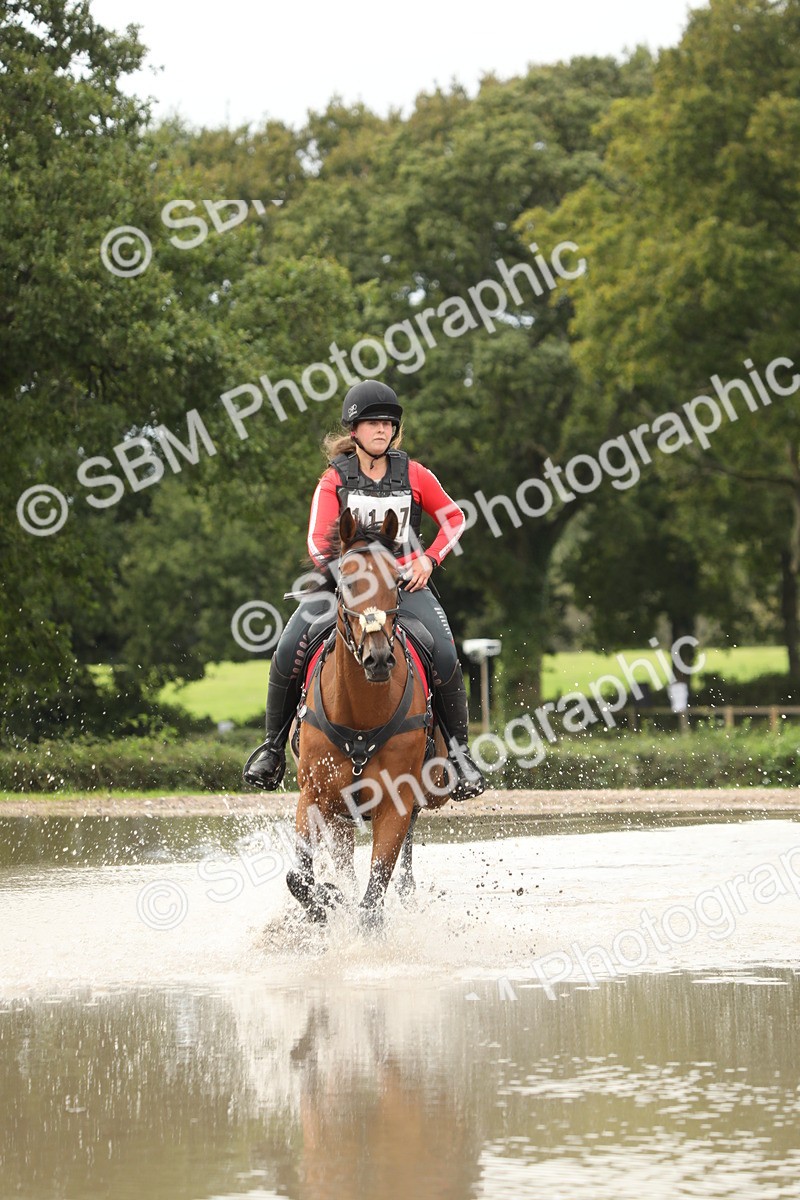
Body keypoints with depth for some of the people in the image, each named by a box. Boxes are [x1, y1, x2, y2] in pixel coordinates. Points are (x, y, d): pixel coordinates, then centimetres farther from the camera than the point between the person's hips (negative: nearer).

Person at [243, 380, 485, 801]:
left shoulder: (413, 475, 5)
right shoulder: (334, 480, 1)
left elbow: (453, 518, 16)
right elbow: (318, 544, -7)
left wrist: (429, 559, 0)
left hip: (405, 582, 0)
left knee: (445, 658, -25)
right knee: (288, 652, -22)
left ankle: (458, 750, -7)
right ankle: (274, 743, -2)